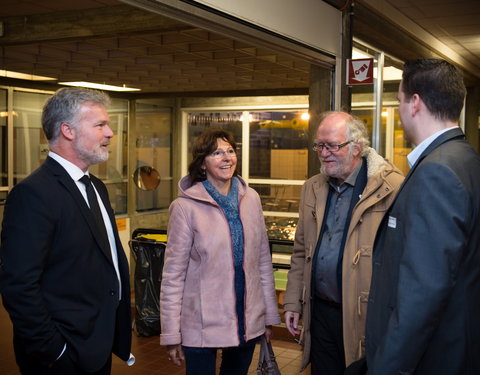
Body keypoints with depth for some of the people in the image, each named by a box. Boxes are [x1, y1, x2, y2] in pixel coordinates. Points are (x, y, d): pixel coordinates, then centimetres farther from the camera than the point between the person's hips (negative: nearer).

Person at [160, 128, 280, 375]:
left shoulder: (251, 198, 1)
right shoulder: (186, 207, -12)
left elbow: (263, 260, 7)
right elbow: (173, 275, -9)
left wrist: (270, 316, 8)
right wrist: (171, 335, -8)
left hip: (249, 323, 4)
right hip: (202, 327, -4)